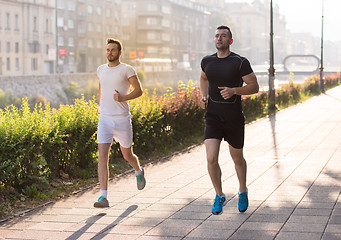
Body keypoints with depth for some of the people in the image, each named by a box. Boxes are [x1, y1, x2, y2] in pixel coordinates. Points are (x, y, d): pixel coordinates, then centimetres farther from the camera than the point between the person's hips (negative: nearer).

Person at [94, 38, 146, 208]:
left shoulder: (127, 70, -4)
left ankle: (139, 172, 50)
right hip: (104, 119, 3)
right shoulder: (101, 70, 10)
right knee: (102, 156, -12)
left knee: (127, 155, 13)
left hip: (122, 119, -3)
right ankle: (103, 197, -14)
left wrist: (123, 98, -18)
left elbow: (138, 90, -3)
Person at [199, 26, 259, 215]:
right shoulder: (207, 61, 5)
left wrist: (234, 90, -23)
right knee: (211, 159, -12)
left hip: (234, 118, -2)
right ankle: (219, 196, 10)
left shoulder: (240, 63, -8)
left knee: (237, 158, 13)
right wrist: (204, 96, 8)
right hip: (212, 117, 2)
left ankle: (243, 191, 40)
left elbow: (254, 86, -6)